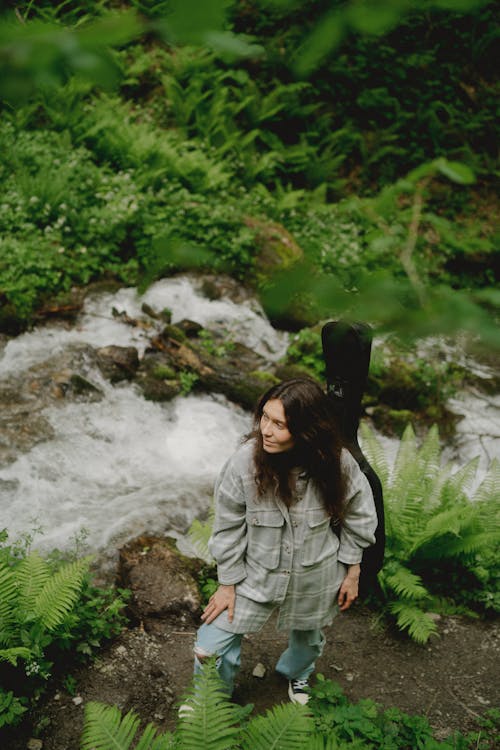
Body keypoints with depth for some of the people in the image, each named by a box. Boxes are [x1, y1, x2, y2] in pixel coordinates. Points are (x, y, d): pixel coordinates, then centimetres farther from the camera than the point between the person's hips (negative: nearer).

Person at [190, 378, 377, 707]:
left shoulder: (338, 464, -25)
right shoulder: (245, 461, -28)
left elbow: (357, 518, -5)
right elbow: (228, 527, -14)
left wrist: (352, 574, 1)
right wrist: (228, 584, -7)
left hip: (315, 579, 1)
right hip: (257, 573, -1)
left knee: (307, 636, 28)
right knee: (213, 642, -1)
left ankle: (297, 675, 66)